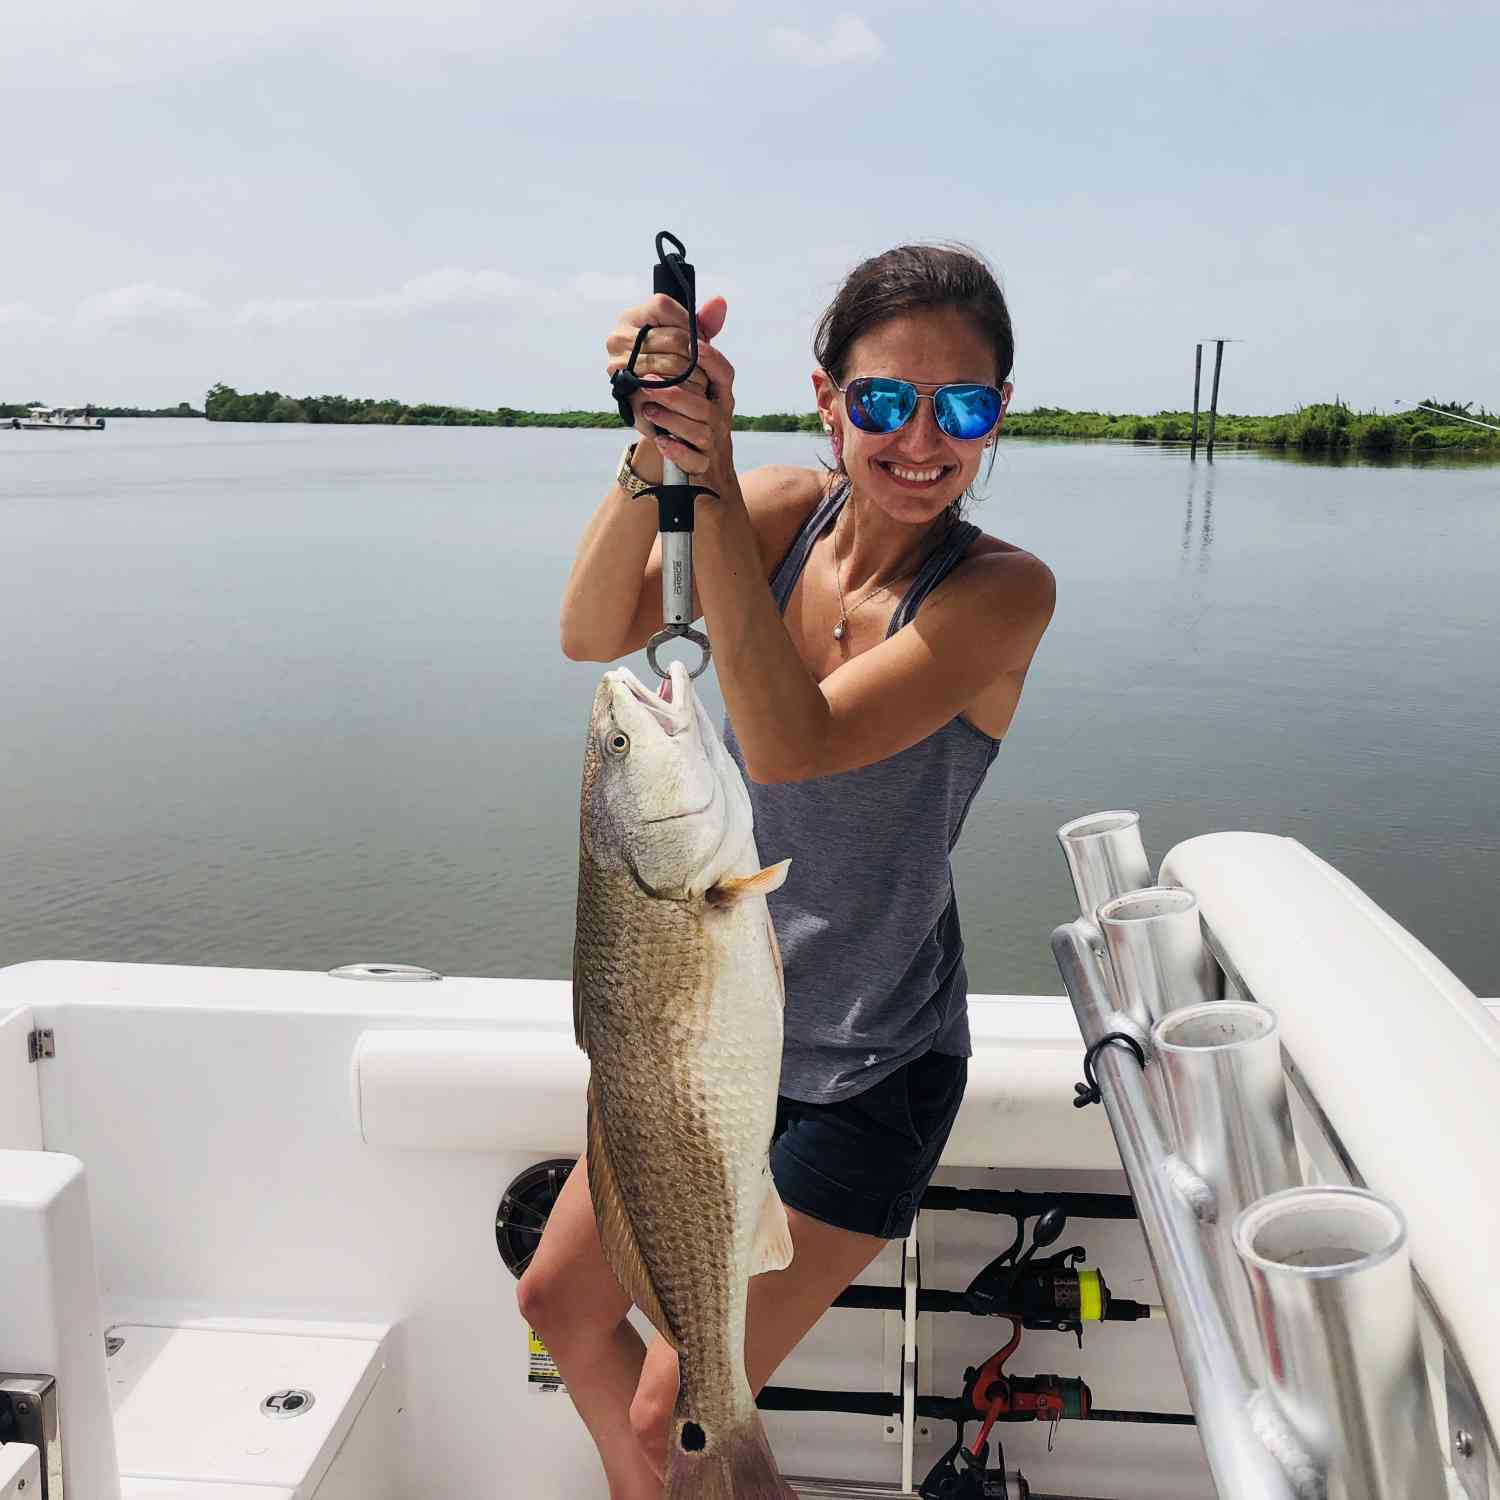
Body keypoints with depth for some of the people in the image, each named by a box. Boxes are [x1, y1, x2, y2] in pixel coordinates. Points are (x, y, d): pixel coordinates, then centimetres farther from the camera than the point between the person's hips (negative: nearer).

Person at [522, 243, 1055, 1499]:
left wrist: (711, 481, -36)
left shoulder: (1003, 590, -21)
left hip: (866, 1073, -5)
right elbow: (593, 634, -22)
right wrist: (654, 448, -38)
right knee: (561, 1305, 19)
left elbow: (789, 748, -33)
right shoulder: (786, 509, -8)